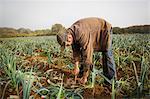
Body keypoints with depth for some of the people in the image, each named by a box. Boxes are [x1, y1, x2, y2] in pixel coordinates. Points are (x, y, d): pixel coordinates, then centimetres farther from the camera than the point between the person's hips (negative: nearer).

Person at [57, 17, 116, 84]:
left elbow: (87, 55, -40)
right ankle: (82, 73, 8)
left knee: (107, 53, -12)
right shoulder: (70, 33, -15)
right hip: (93, 32, 8)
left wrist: (85, 77, -35)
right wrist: (76, 66, -8)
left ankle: (110, 78, -2)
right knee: (83, 52, 0)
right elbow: (76, 50, -3)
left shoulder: (82, 34, -41)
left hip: (104, 29, -8)